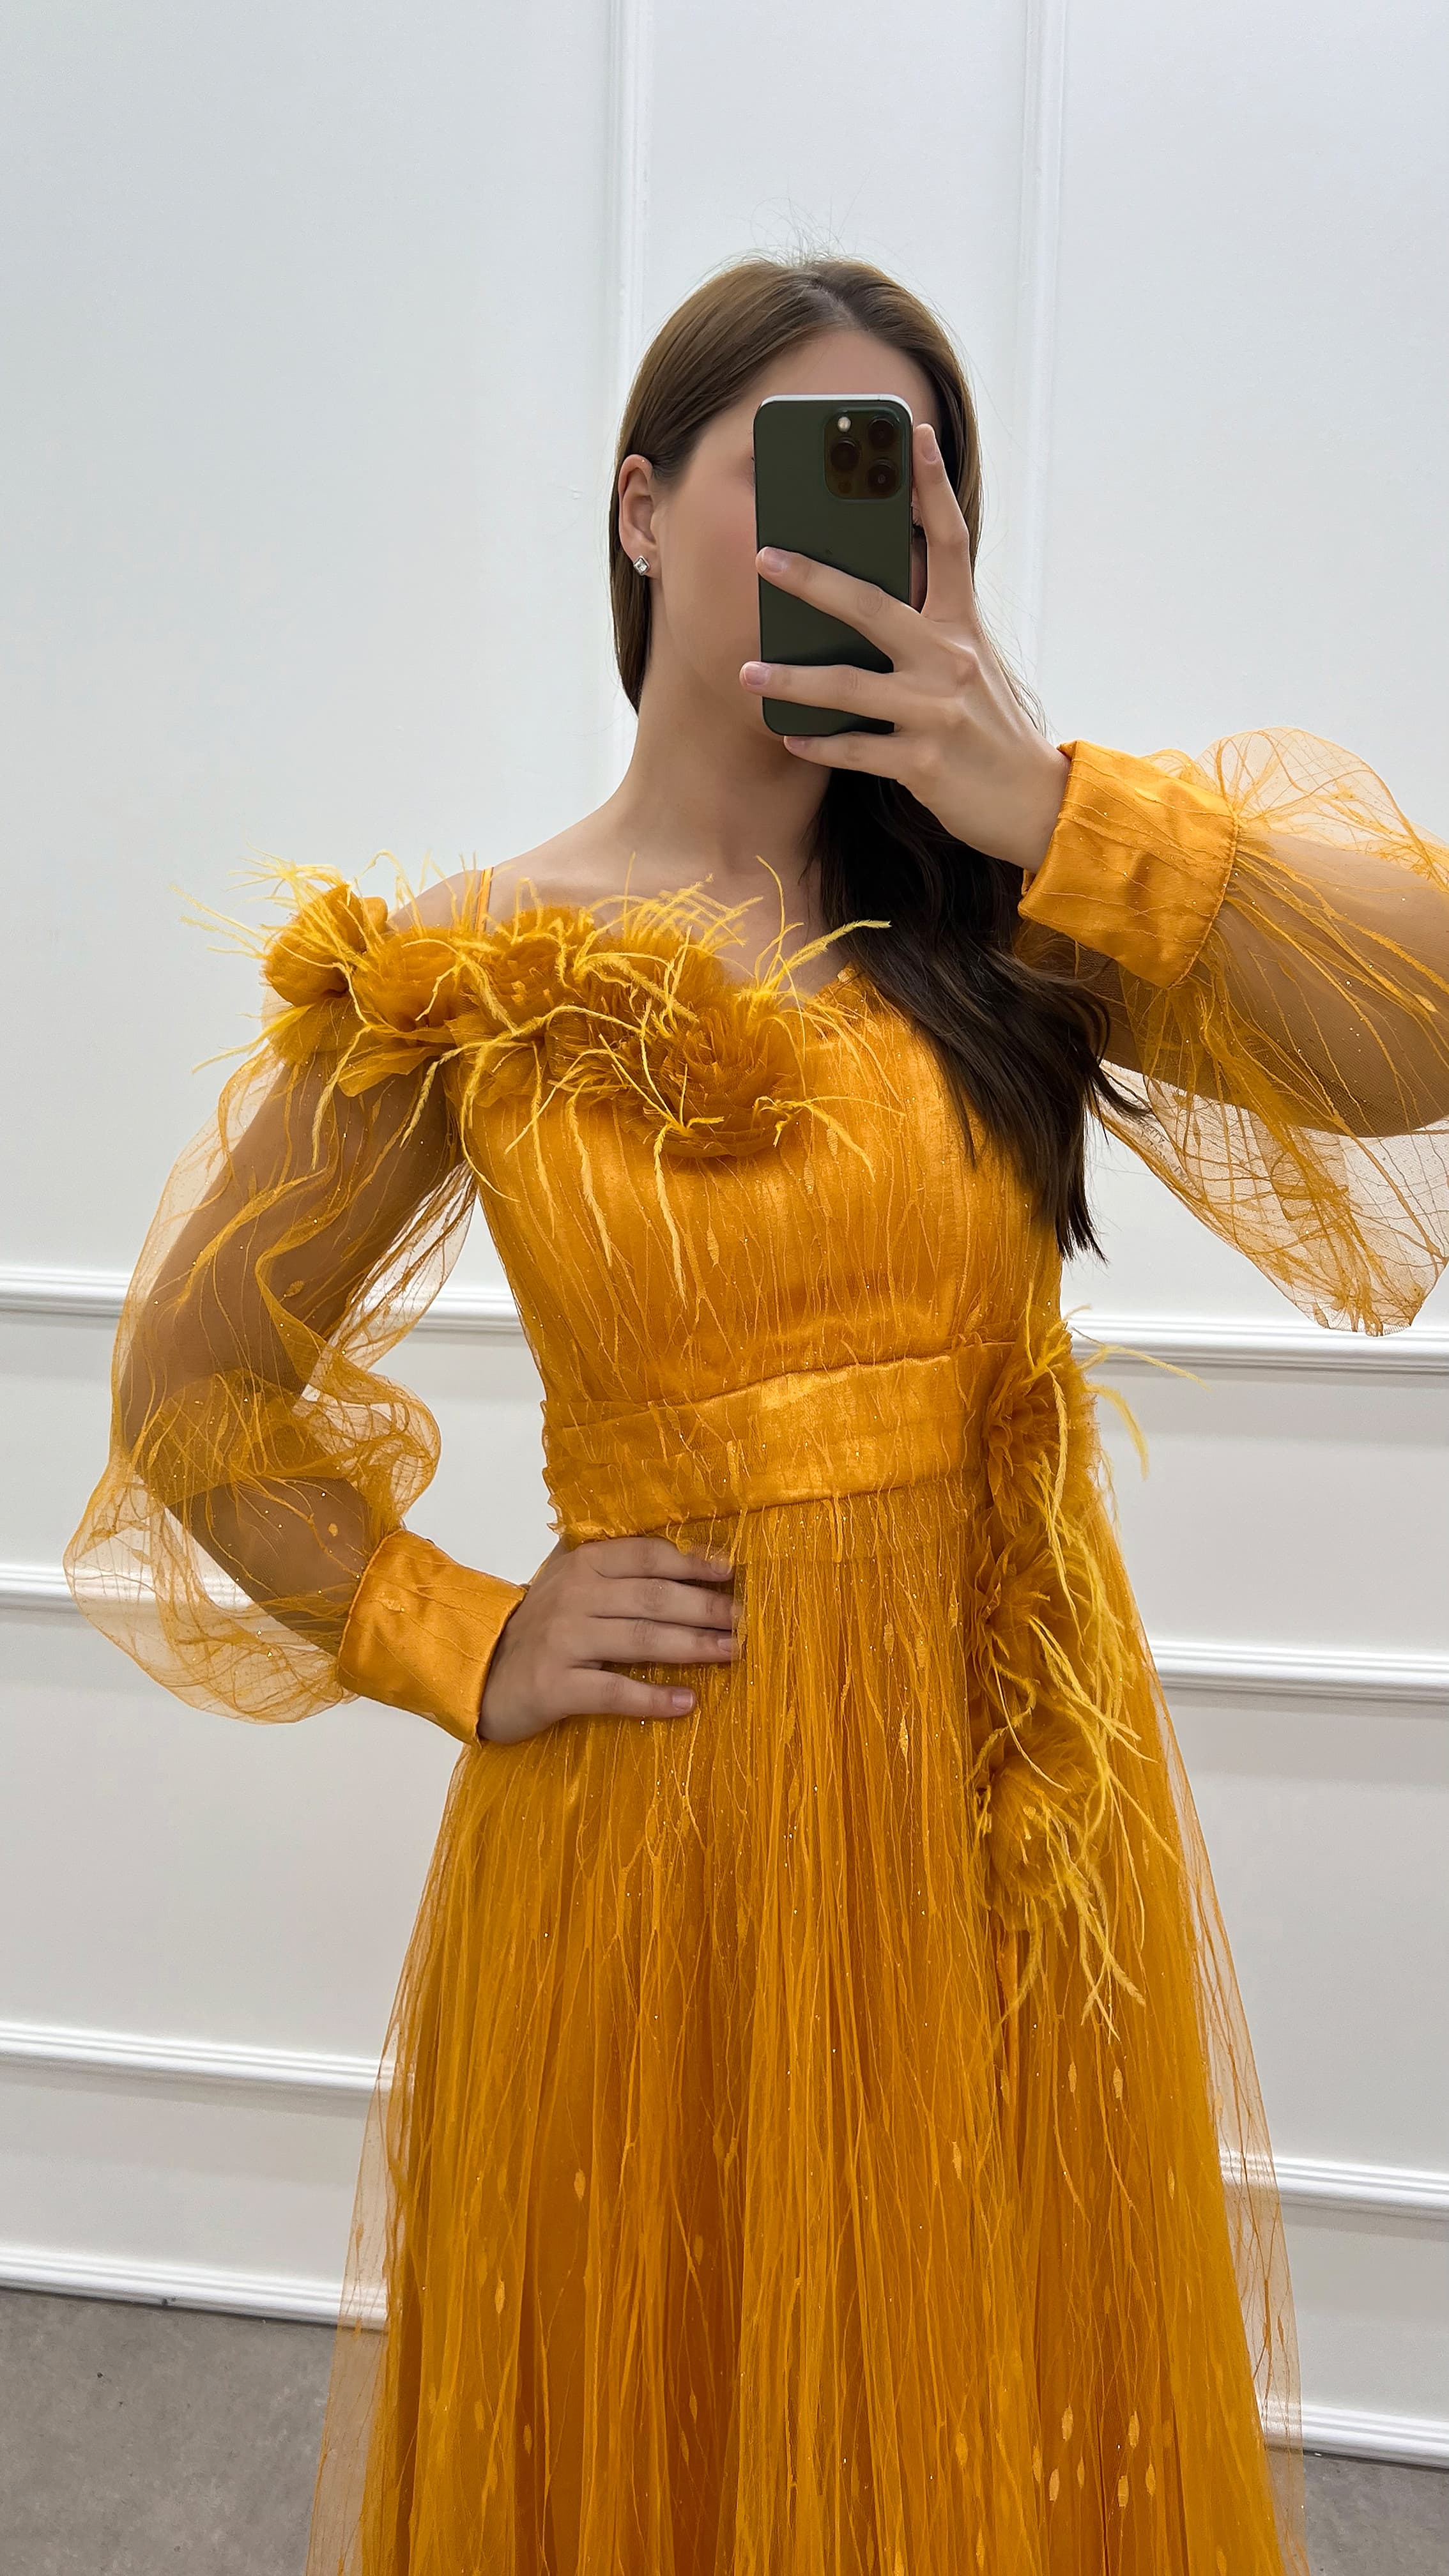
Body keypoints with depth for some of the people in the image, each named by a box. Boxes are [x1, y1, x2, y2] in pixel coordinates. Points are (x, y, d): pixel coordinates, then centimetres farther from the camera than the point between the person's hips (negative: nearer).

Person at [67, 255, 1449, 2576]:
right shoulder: (472, 971, -4)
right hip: (643, 1831, -1)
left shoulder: (1012, 906, 0)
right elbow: (189, 1386, 3)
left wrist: (1049, 810, -18)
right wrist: (458, 1650, -3)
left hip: (1009, 1808, 2)